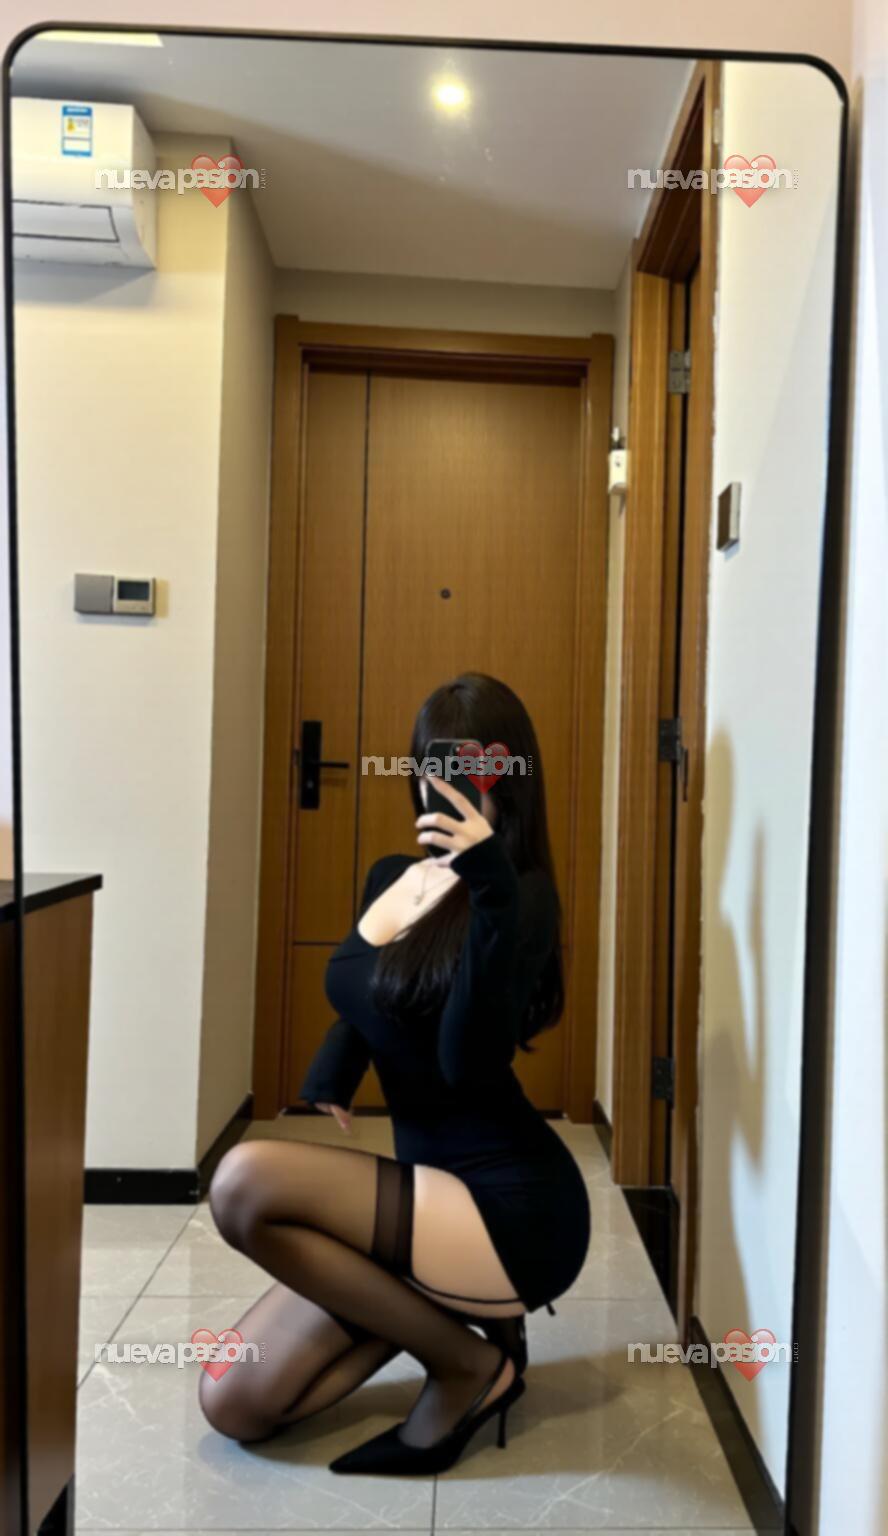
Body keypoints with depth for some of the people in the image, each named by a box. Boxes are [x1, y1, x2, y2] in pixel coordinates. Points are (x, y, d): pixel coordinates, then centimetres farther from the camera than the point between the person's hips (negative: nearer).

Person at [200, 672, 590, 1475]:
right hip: (438, 1191, 7)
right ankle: (449, 1308, 15)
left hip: (514, 1207, -7)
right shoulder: (391, 877, 7)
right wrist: (323, 1093, -3)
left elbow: (469, 1061, -29)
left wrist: (491, 890, -39)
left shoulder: (522, 896, -16)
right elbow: (361, 1010, 18)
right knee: (234, 1404, 2)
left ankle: (470, 1361, -5)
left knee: (245, 1182, -25)